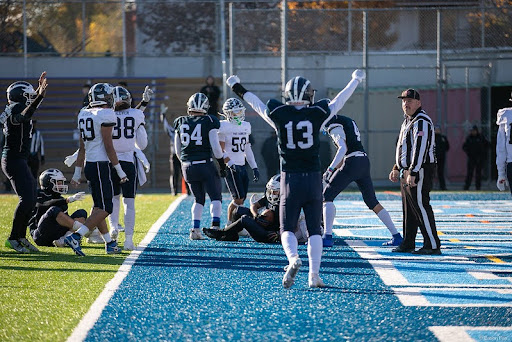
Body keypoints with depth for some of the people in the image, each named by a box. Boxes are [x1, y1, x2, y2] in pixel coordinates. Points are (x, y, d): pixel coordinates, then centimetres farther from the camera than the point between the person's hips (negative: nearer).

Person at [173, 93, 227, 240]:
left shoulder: (180, 122, 7)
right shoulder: (209, 122, -6)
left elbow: (178, 150, 12)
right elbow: (215, 146, -9)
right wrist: (222, 164, 3)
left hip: (187, 166, 4)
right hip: (205, 164, -4)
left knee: (198, 199, 16)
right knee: (216, 197, 4)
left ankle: (195, 229, 5)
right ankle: (215, 226, -12)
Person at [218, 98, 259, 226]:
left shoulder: (246, 126, 13)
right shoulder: (223, 127, -8)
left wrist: (254, 168, 15)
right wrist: (231, 164, -22)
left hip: (242, 167, 7)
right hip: (230, 168, -7)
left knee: (241, 200, 5)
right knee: (238, 198, -12)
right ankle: (230, 224, 0)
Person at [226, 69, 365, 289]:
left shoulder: (279, 115, -3)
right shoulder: (317, 114, -2)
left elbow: (257, 104, 16)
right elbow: (338, 101, 16)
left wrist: (239, 89, 35)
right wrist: (356, 81, 34)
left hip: (290, 178, 0)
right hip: (313, 177, 0)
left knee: (287, 228, 6)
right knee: (314, 229, 8)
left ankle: (293, 258, -22)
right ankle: (314, 274, 2)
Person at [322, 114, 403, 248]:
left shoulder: (334, 126, -6)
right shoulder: (349, 121, 22)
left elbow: (343, 149, -20)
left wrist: (330, 169, -25)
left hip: (352, 163, -8)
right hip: (365, 161, 8)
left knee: (327, 196, -3)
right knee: (372, 201, 17)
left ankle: (327, 237, -15)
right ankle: (396, 236, 17)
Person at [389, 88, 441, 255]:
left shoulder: (421, 122, -14)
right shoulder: (408, 121, 20)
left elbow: (420, 148, -23)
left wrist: (413, 173, -27)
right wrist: (397, 168, 26)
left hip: (419, 171, -10)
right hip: (407, 172, 10)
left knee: (421, 207, -12)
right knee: (408, 209, 13)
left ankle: (433, 246, -12)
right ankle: (407, 244, 20)